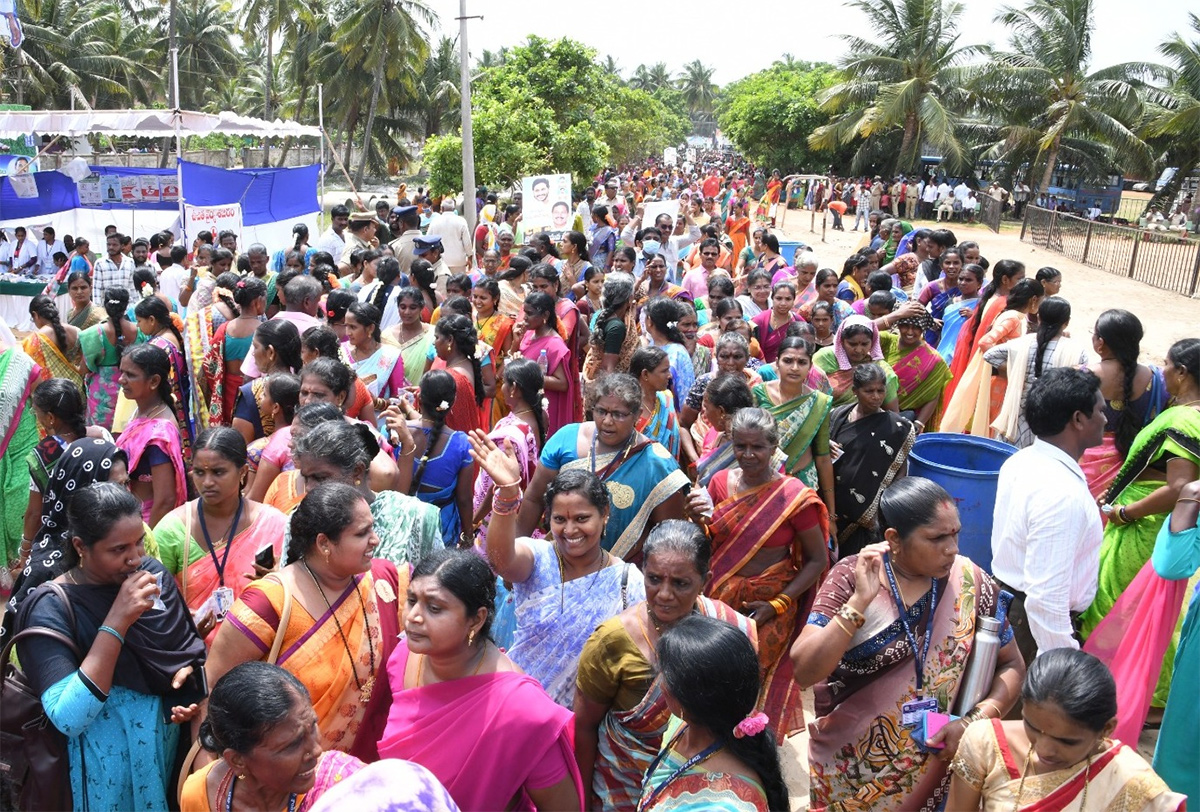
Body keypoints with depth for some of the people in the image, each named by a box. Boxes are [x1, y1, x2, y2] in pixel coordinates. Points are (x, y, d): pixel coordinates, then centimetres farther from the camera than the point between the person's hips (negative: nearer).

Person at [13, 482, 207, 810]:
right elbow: (68, 719, -28)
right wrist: (117, 621, -32)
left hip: (171, 743, 4)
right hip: (109, 762, -4)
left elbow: (188, 645, 8)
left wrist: (186, 671, -14)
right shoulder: (50, 607, -19)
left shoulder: (153, 573, -6)